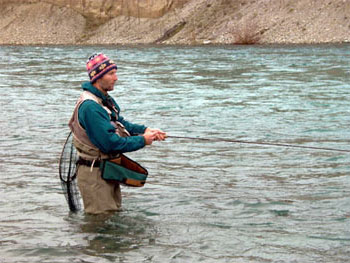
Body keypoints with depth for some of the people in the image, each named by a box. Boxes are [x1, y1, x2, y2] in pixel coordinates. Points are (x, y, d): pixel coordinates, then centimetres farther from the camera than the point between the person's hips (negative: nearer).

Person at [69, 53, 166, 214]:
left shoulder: (105, 99, 8)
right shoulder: (90, 107, -26)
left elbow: (121, 124, 15)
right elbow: (110, 143, -27)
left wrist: (145, 130, -2)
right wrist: (142, 140, -18)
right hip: (94, 173, -10)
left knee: (115, 213, 20)